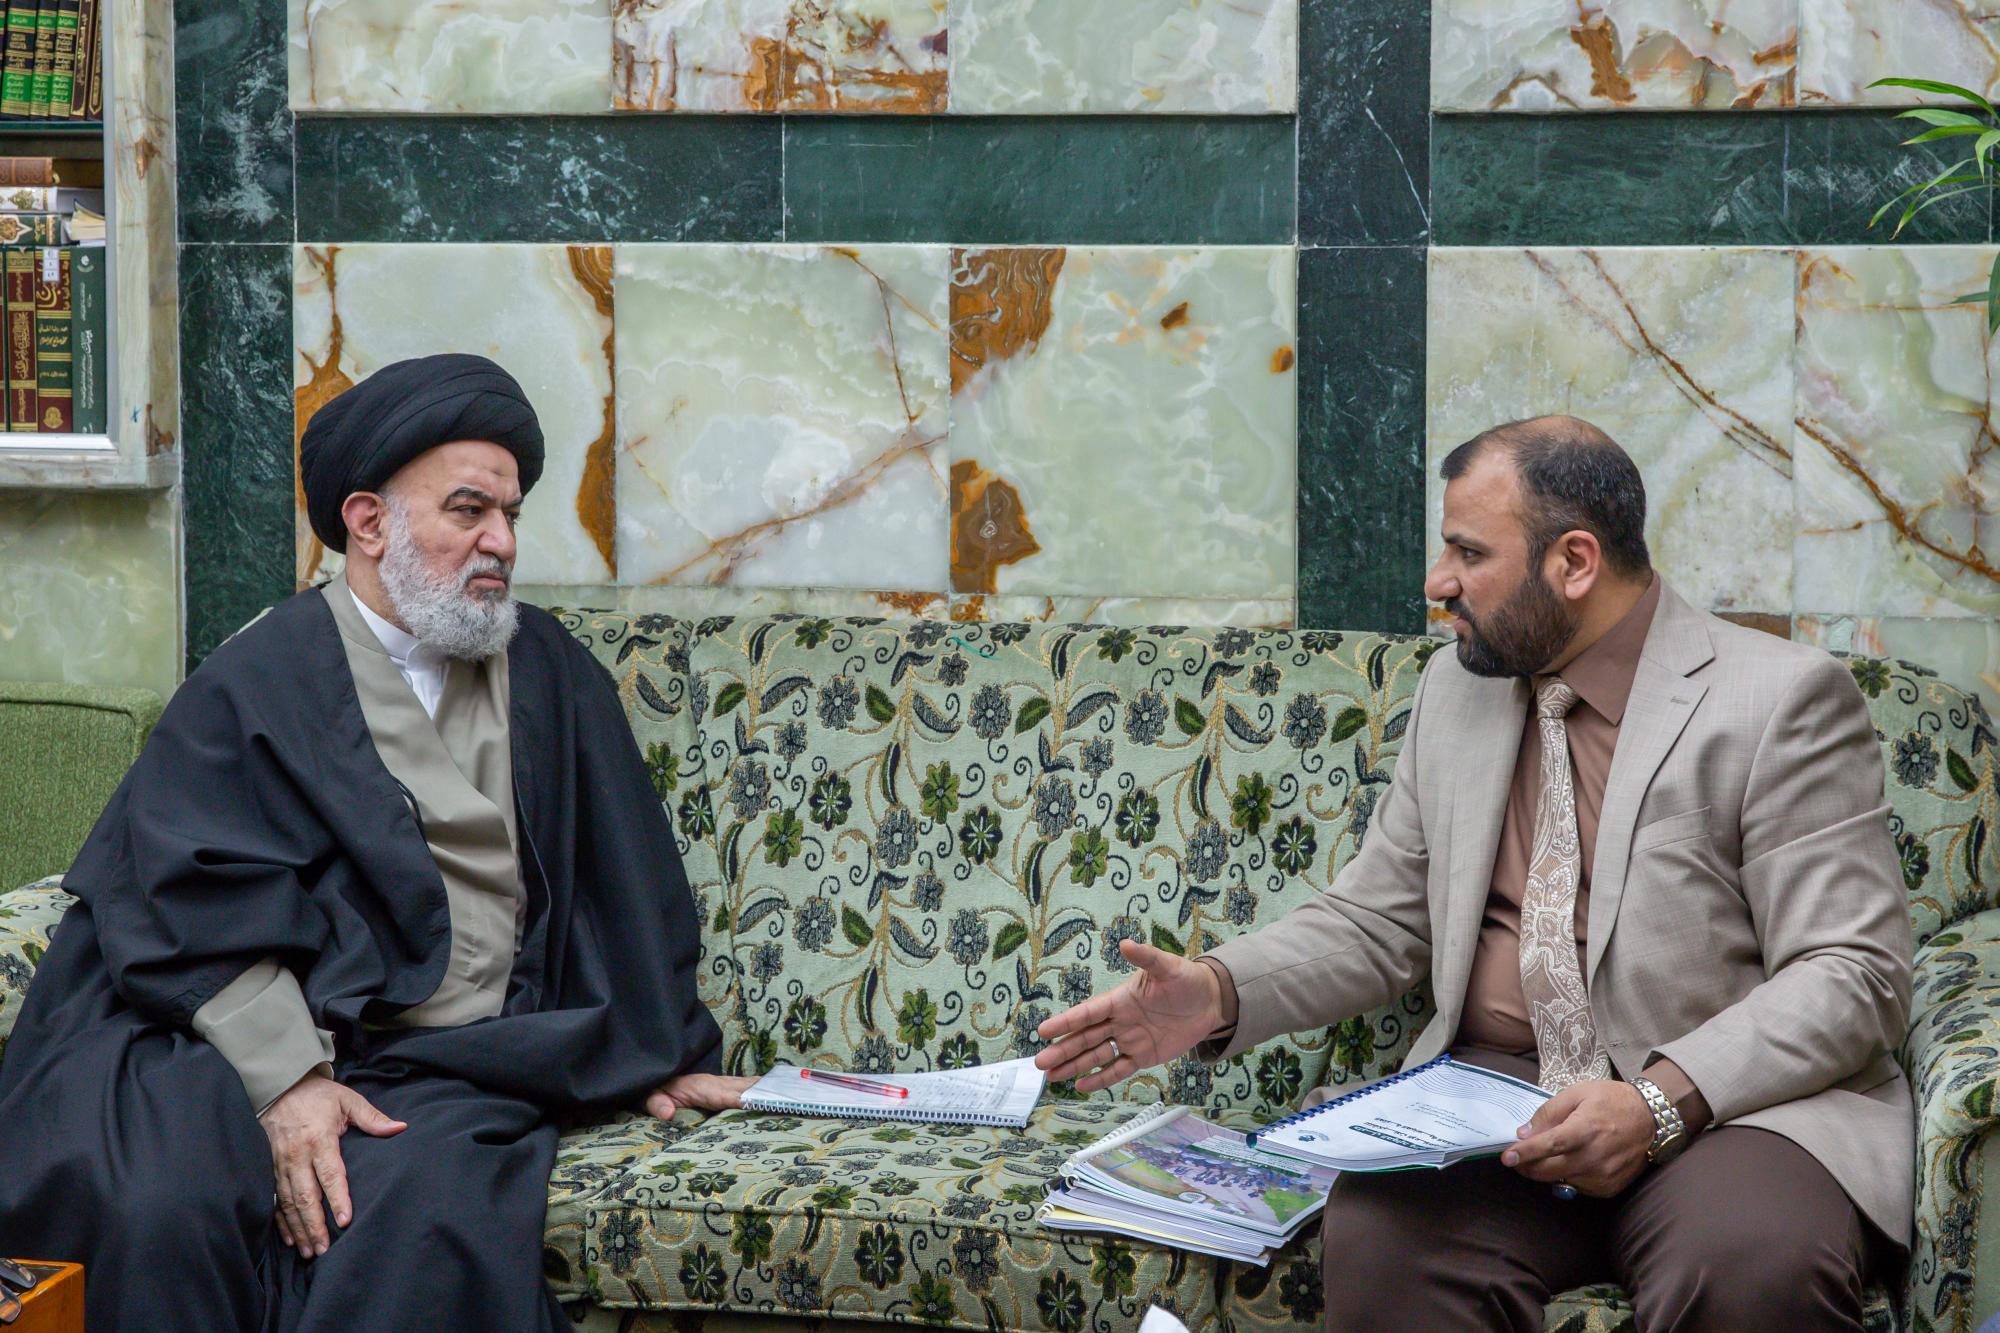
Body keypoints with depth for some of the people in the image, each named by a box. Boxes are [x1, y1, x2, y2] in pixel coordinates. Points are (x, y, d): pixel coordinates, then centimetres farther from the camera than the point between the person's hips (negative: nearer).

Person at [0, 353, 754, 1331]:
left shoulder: (547, 673, 17)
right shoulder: (257, 681, 5)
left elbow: (622, 875, 24)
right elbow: (193, 904, -6)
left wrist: (664, 1049, 24)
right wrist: (288, 1076, -19)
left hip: (456, 1066, 2)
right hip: (258, 1043, -2)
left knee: (426, 1215, -33)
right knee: (163, 1206, -33)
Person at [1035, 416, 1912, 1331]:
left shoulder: (1782, 699, -4)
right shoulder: (1455, 689, 16)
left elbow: (1853, 977, -9)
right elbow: (1379, 920, 21)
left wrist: (1663, 1101, -22)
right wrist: (1221, 993, 1)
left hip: (1733, 1104, -4)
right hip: (1492, 1093, 4)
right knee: (1376, 1240, -30)